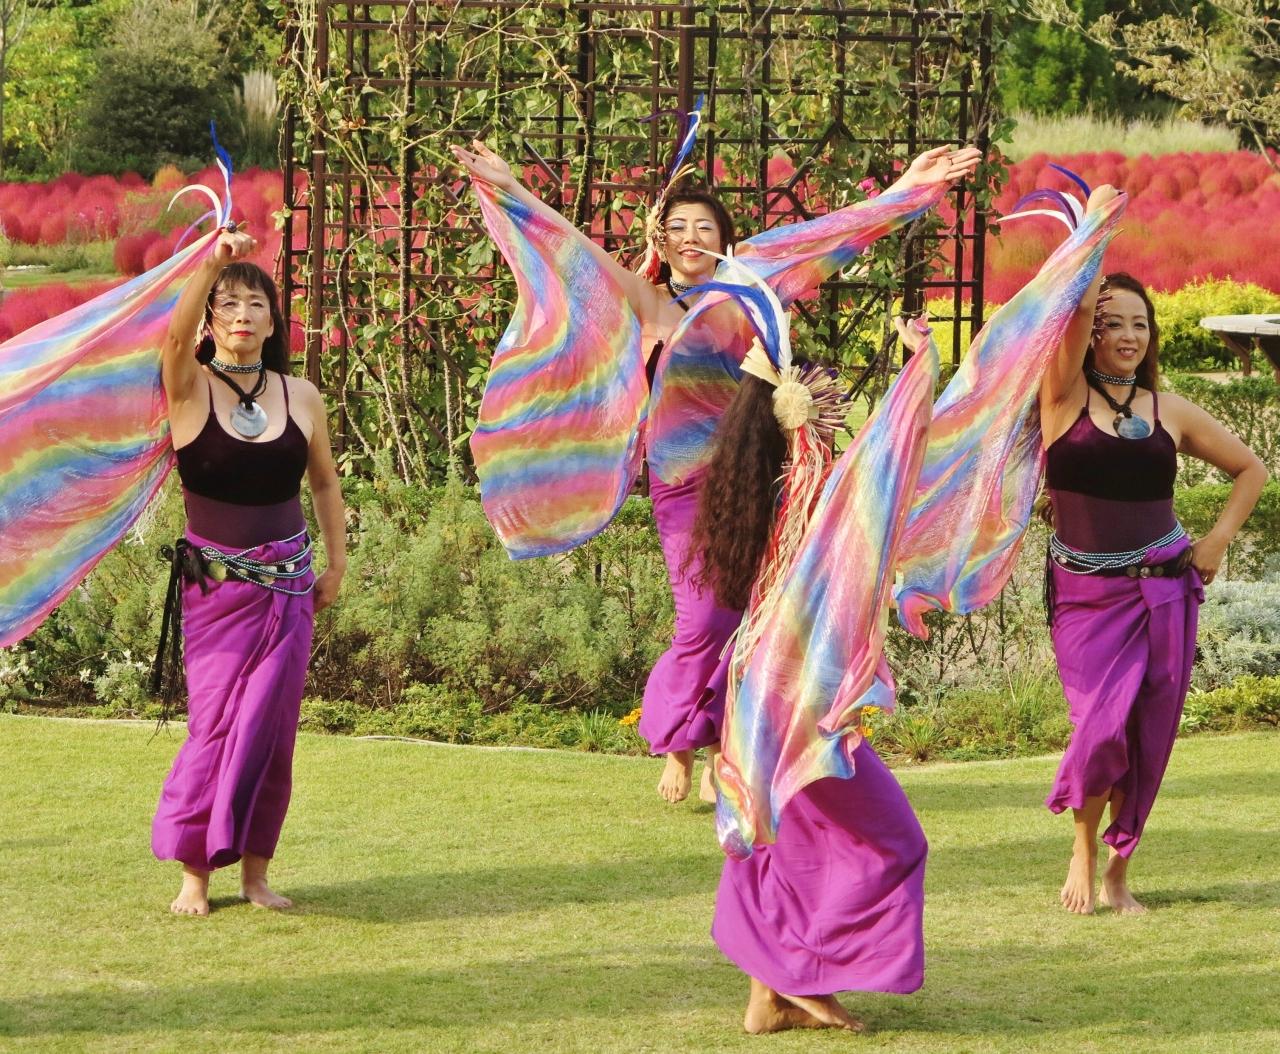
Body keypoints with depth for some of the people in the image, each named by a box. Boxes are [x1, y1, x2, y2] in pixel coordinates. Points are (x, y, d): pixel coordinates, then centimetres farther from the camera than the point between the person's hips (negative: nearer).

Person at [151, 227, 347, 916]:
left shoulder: (300, 397, 4)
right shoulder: (191, 389, -6)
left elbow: (324, 480, 17)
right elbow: (176, 334, -28)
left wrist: (337, 562, 13)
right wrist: (212, 265, -42)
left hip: (288, 584, 3)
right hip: (215, 584, -3)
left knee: (270, 726, 1)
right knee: (213, 721, -6)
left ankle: (255, 871, 8)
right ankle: (193, 873, 1)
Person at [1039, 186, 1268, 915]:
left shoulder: (1170, 412, 6)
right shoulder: (1066, 399, -2)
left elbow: (1251, 469, 16)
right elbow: (1073, 310, -19)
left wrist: (1218, 540, 6)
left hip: (1164, 588, 3)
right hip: (1086, 592, -3)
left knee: (1148, 733, 1)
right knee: (1104, 725, -14)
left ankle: (1118, 874, 14)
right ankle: (1084, 848, 13)